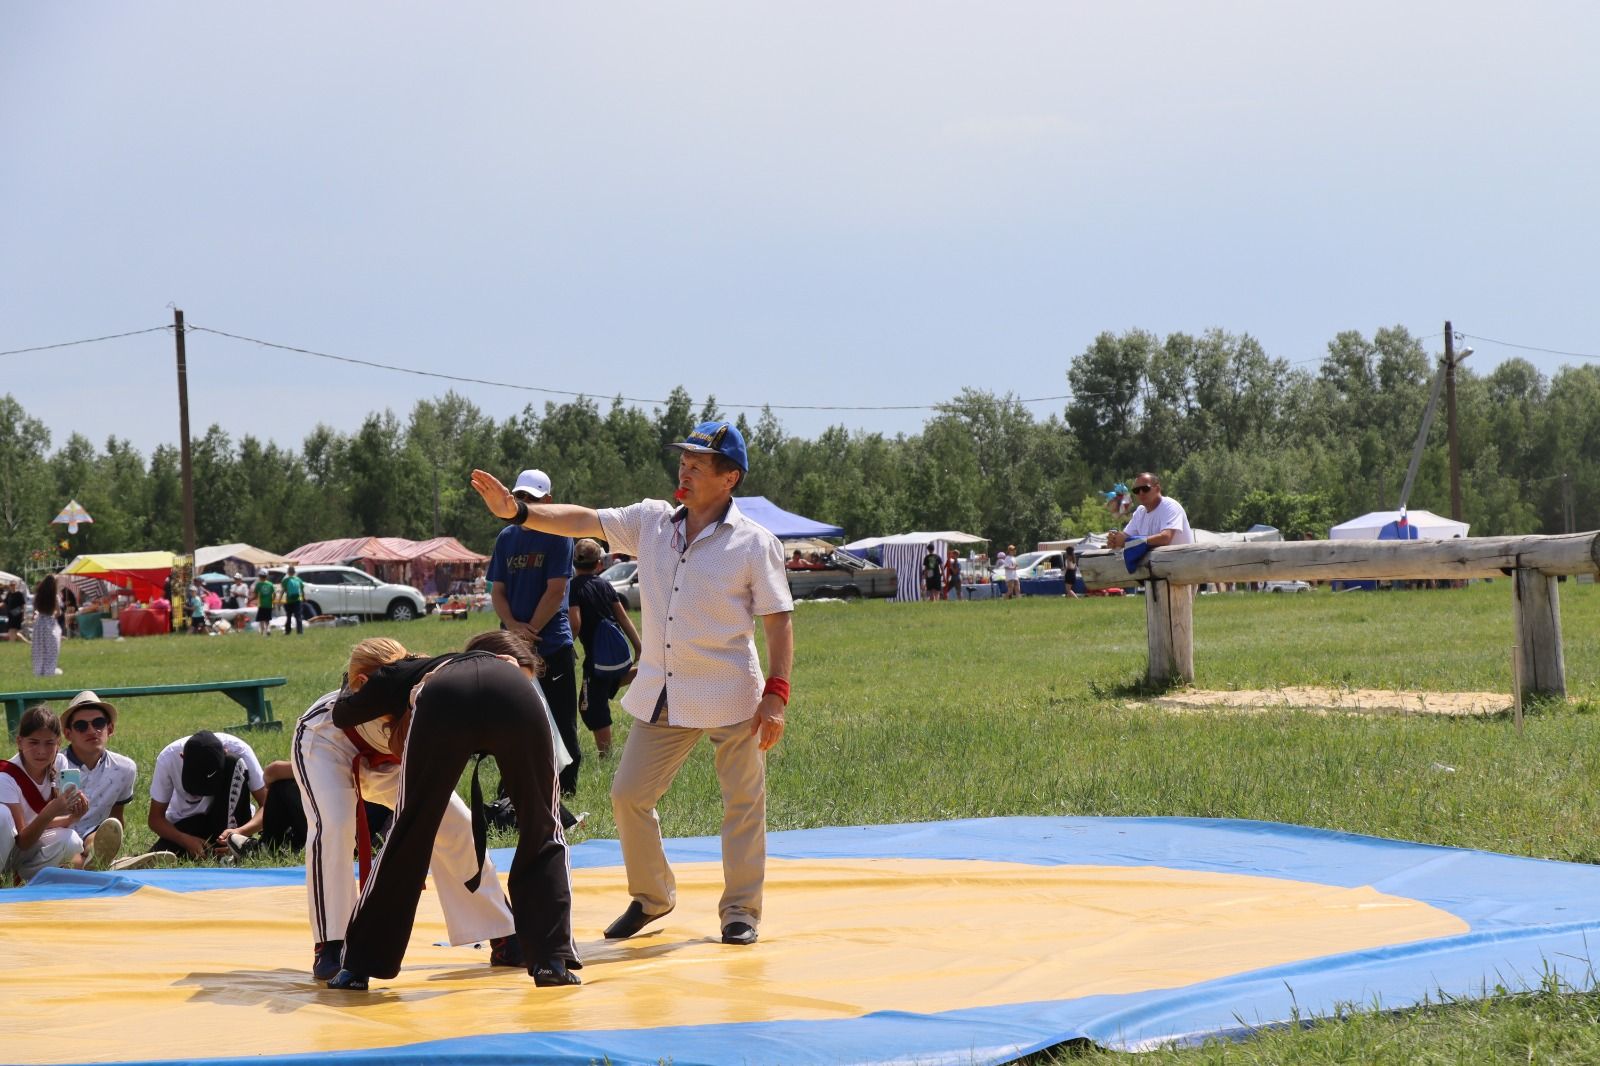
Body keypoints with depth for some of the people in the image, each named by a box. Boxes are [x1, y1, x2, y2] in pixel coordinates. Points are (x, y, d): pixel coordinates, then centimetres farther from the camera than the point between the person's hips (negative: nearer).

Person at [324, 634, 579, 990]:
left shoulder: (406, 673, 38)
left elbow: (343, 714, 44)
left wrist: (352, 690, 66)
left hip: (441, 704, -1)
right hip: (518, 698, 1)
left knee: (408, 839, 13)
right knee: (543, 835, 19)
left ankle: (358, 965, 21)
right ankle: (553, 959, 10)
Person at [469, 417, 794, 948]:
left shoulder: (754, 543, -9)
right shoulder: (651, 522, 5)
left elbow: (779, 621, -9)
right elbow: (585, 522, 0)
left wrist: (776, 695, -15)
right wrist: (517, 511, -14)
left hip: (730, 697, -5)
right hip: (660, 696, 5)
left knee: (742, 803, 3)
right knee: (629, 795, 7)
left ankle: (740, 910, 17)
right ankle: (651, 897, 25)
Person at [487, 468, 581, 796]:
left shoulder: (557, 536, -3)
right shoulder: (506, 537, 12)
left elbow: (556, 591, -9)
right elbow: (498, 591, 9)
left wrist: (531, 631, -11)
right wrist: (514, 627, -8)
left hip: (553, 645, -5)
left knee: (560, 719, -2)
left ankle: (566, 788, 2)